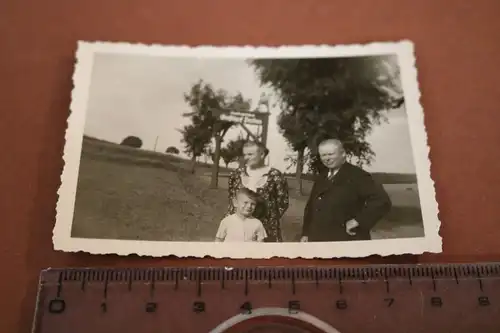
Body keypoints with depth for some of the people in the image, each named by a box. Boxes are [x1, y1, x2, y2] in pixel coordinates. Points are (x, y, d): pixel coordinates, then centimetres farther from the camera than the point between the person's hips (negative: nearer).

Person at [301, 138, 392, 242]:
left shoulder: (357, 175, -9)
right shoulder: (321, 178, 16)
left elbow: (382, 201, -20)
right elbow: (311, 207, 21)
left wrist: (358, 220, -19)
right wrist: (306, 233, 13)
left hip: (347, 241, -7)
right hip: (318, 240, 7)